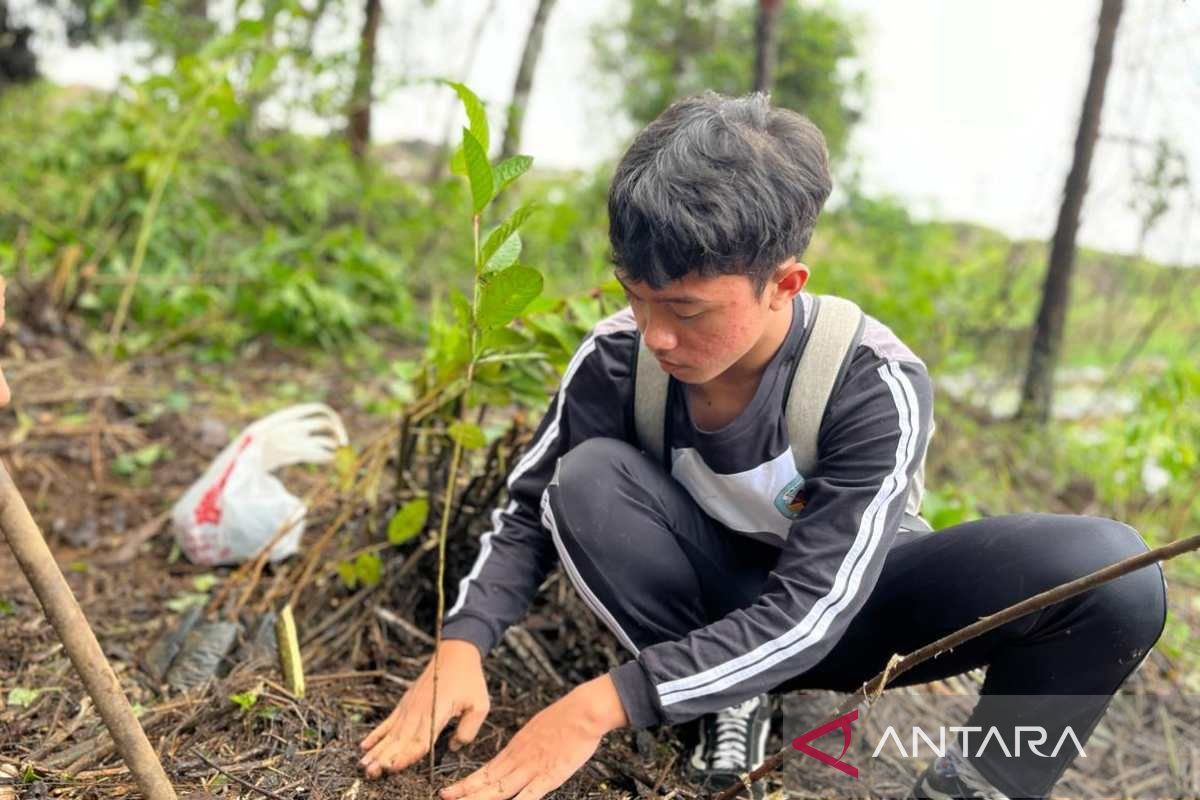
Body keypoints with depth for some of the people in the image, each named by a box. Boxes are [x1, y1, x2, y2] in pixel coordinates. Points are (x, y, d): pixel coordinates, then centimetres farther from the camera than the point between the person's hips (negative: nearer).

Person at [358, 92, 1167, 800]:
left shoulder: (876, 388, -30)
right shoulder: (618, 358, -21)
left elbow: (808, 611, -33)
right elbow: (533, 509, -10)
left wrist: (603, 705, -40)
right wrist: (462, 645, -28)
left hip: (847, 604, -2)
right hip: (723, 593, 3)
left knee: (1107, 566, -29)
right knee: (589, 477, -29)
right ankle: (731, 703, -9)